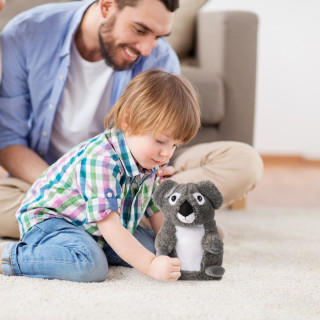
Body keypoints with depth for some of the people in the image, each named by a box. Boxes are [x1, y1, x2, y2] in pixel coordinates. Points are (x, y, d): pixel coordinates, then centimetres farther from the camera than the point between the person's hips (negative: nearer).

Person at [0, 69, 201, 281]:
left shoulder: (148, 164, -2)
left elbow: (157, 211, 12)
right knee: (91, 265, -35)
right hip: (49, 220, -9)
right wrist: (150, 265, -37)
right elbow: (108, 224, -35)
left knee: (152, 246, 1)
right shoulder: (100, 161, -32)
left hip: (94, 232, 9)